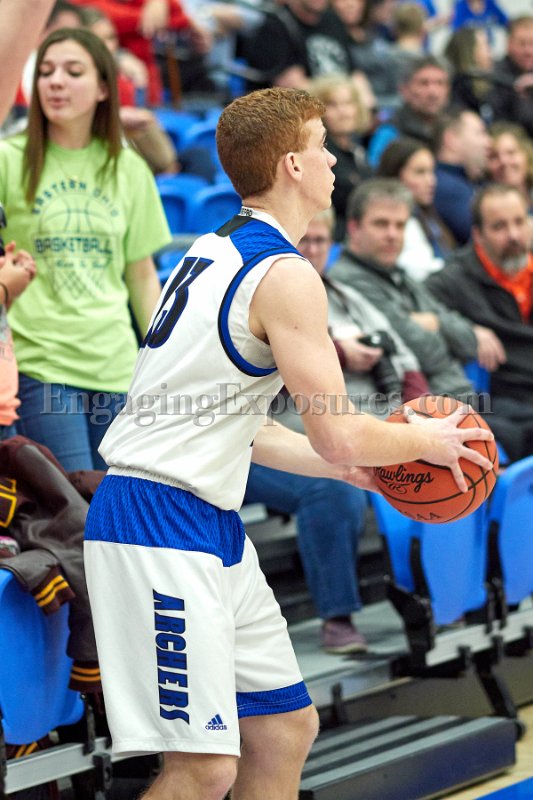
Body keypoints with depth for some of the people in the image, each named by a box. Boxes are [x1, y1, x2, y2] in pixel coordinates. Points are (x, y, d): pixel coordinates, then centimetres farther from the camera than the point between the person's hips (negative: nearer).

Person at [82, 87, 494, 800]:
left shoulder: (219, 251, 15)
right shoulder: (286, 276, -15)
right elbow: (338, 435, -17)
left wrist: (346, 468, 20)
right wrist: (424, 441, 3)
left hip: (210, 523, 10)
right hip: (163, 525, -10)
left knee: (286, 729, 15)